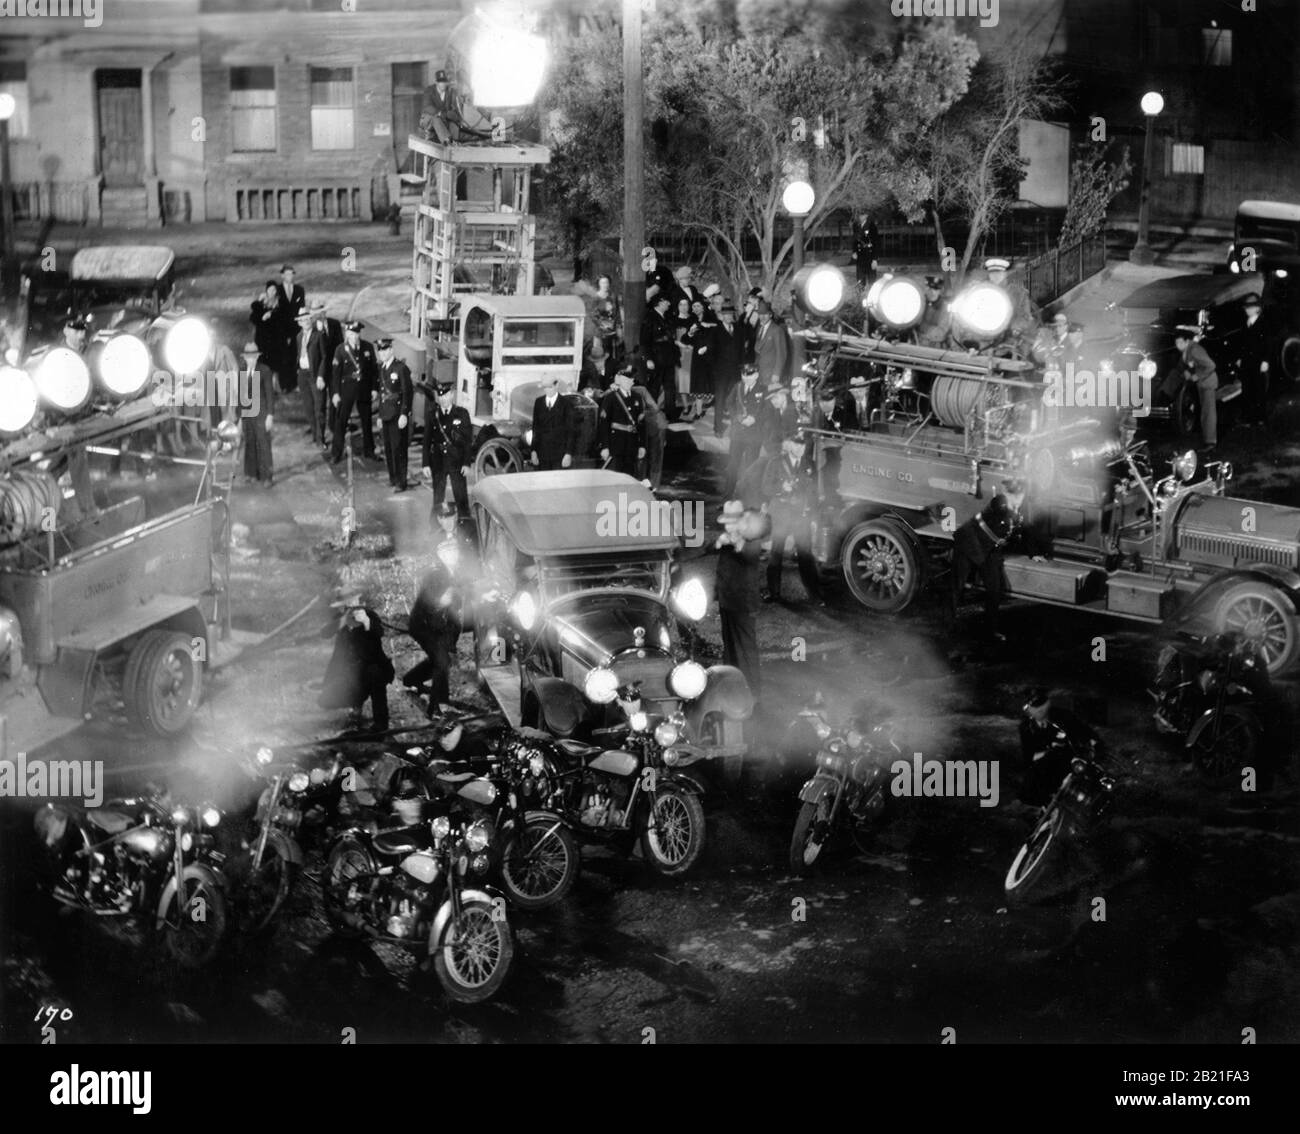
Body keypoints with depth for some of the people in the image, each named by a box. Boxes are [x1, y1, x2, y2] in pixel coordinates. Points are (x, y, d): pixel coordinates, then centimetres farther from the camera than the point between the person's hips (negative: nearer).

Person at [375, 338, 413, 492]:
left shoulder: (401, 368, -12)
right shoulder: (382, 367, 12)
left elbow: (408, 392, -13)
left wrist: (404, 414, -17)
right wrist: (380, 414, 16)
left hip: (398, 414, -7)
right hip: (386, 414, 7)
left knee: (398, 448, -5)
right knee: (388, 447, 11)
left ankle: (401, 482, -1)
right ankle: (393, 478, 22)